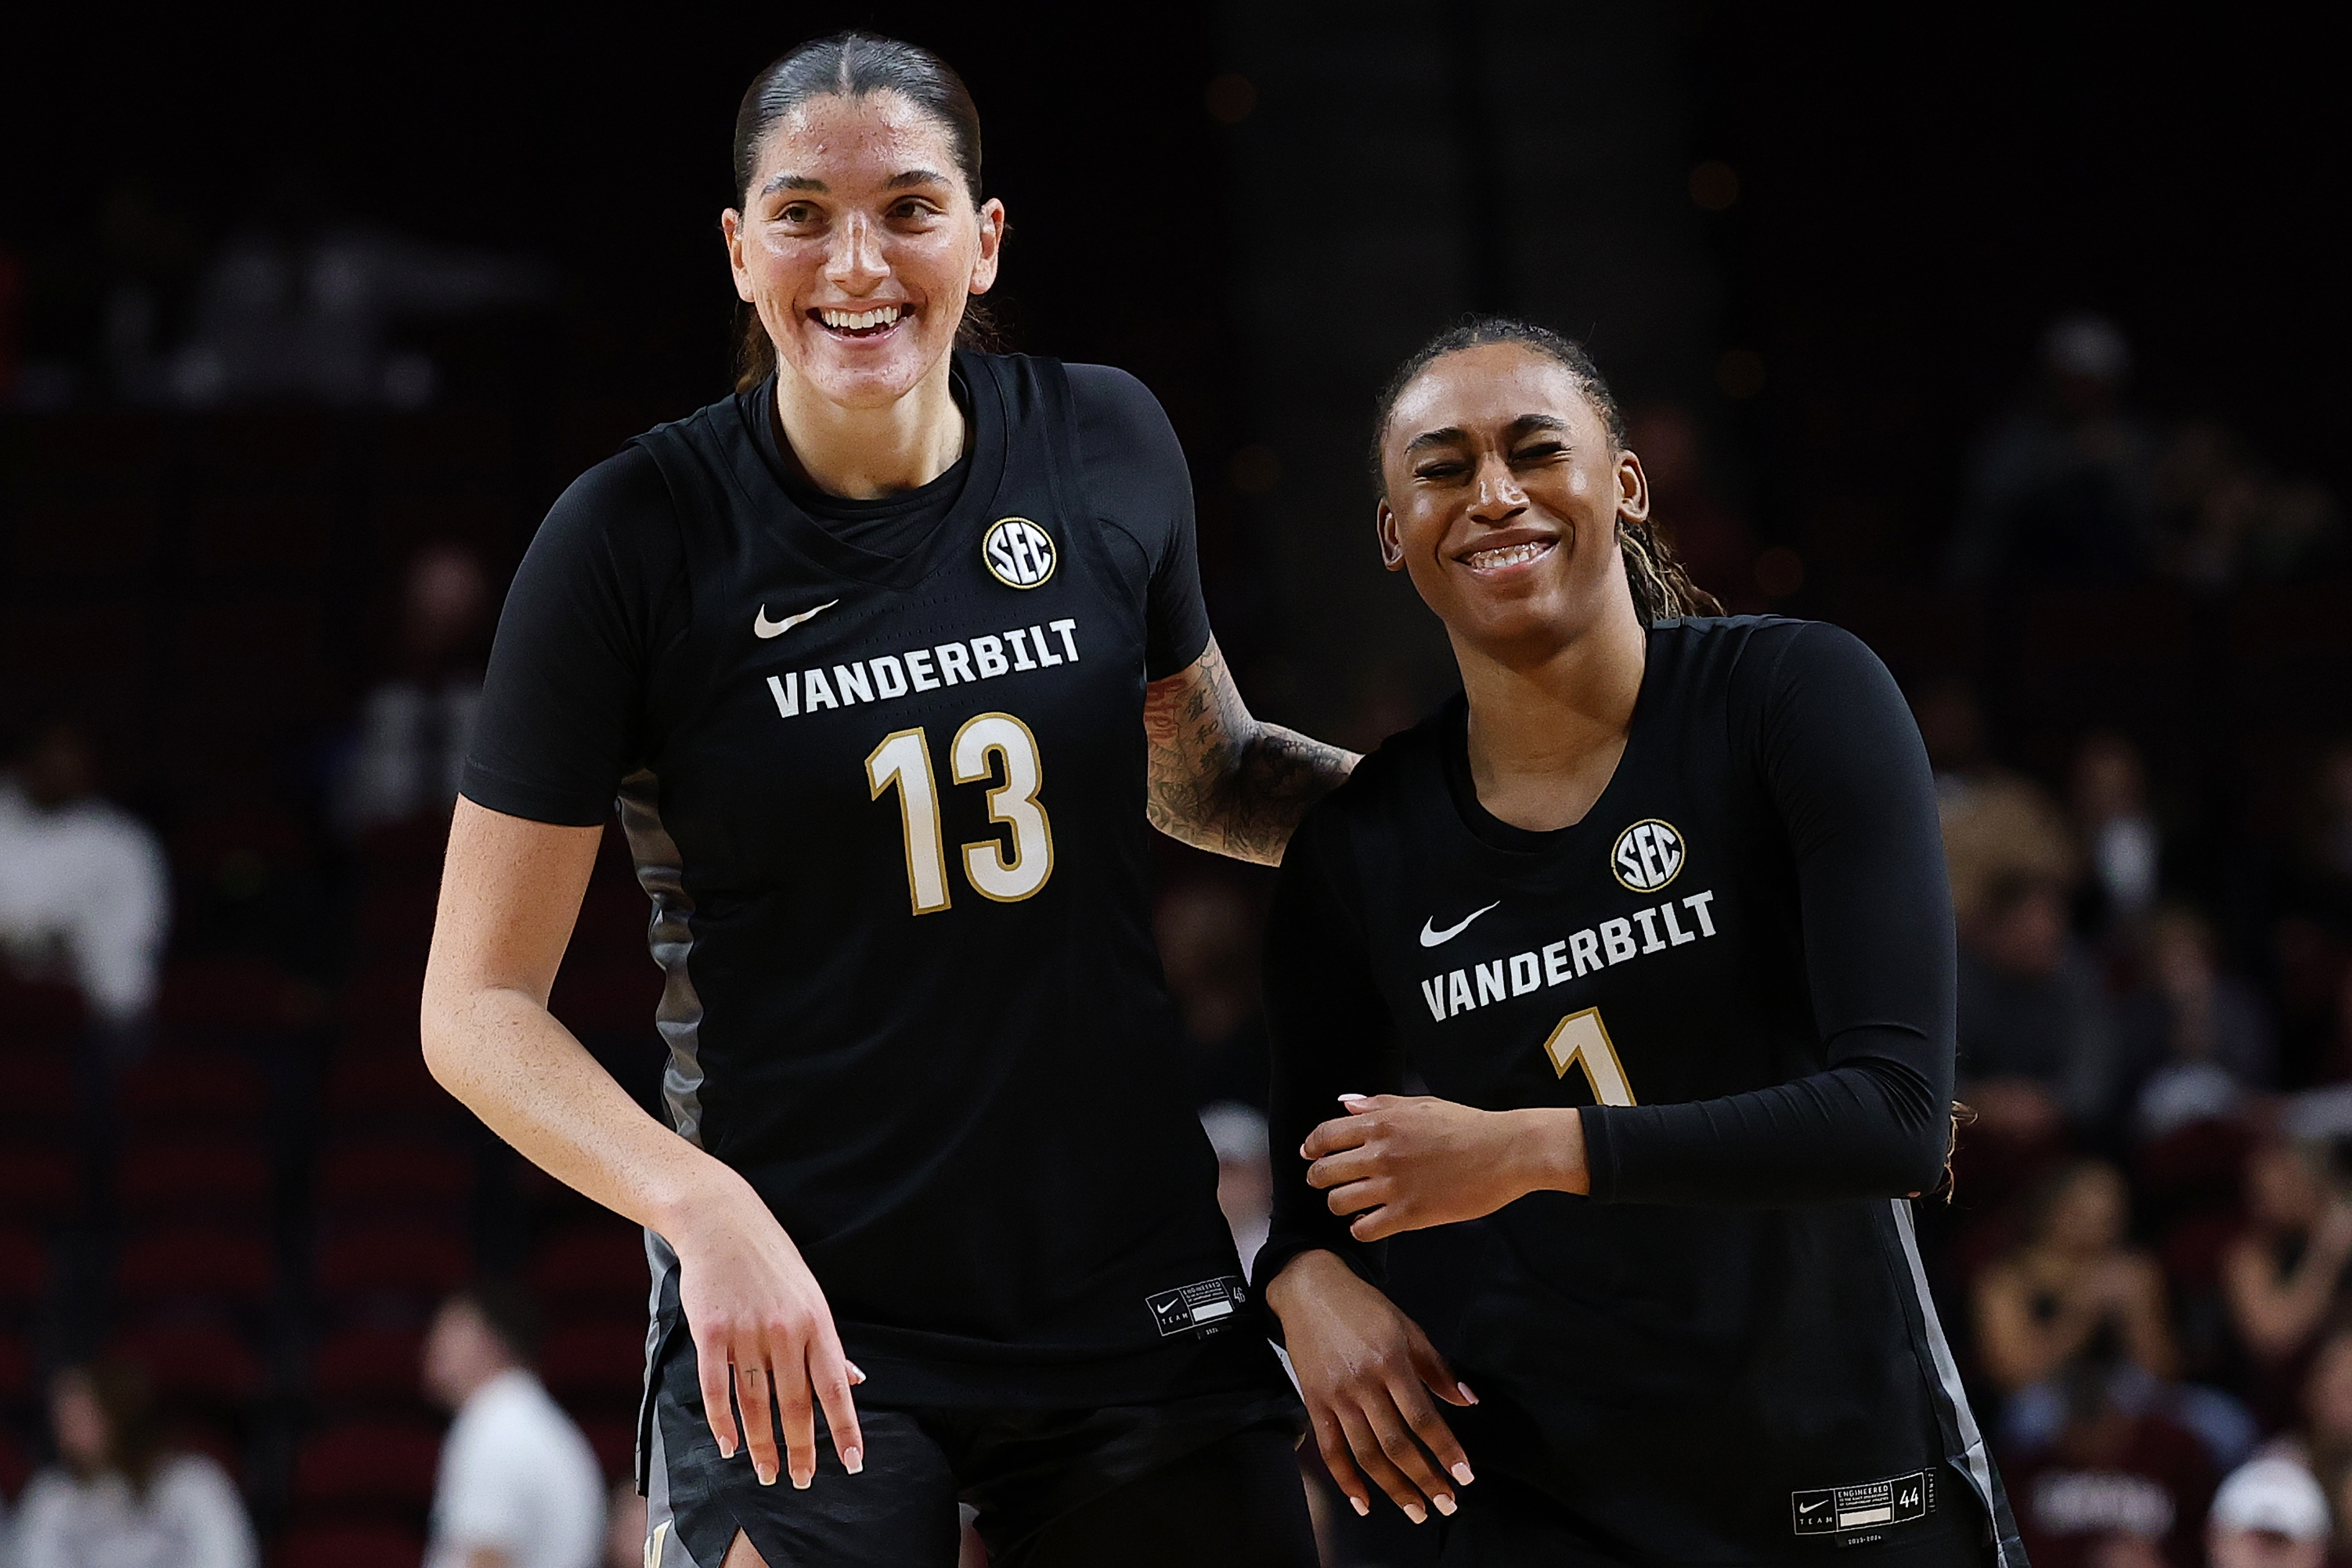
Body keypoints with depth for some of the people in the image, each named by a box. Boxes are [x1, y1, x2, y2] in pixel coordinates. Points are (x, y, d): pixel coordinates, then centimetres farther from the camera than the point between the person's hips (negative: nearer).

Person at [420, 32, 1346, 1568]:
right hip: (797, 1328, -3)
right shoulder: (642, 536, -9)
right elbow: (478, 1004, -7)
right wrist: (706, 1211, -22)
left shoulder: (1103, 448, 2)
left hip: (1135, 1308, 3)